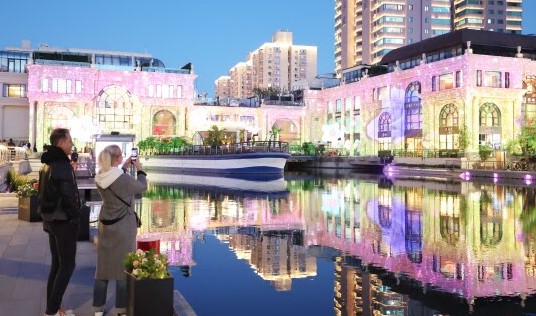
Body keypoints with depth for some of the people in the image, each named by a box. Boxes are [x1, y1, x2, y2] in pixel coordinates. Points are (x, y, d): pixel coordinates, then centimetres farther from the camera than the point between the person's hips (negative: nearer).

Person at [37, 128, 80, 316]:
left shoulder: (46, 164, 11)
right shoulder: (62, 165, -19)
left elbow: (45, 193, 15)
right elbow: (69, 196, -21)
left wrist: (47, 213, 16)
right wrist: (76, 216, -10)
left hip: (51, 219, 9)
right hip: (64, 220, -9)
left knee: (57, 263, 15)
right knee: (68, 264, 0)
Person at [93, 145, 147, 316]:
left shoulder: (100, 177, -3)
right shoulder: (124, 178, -21)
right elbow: (142, 187, -5)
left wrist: (124, 167, 17)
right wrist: (139, 170, 8)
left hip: (105, 224, 6)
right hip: (123, 225, -6)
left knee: (103, 265, 12)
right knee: (123, 265, 5)